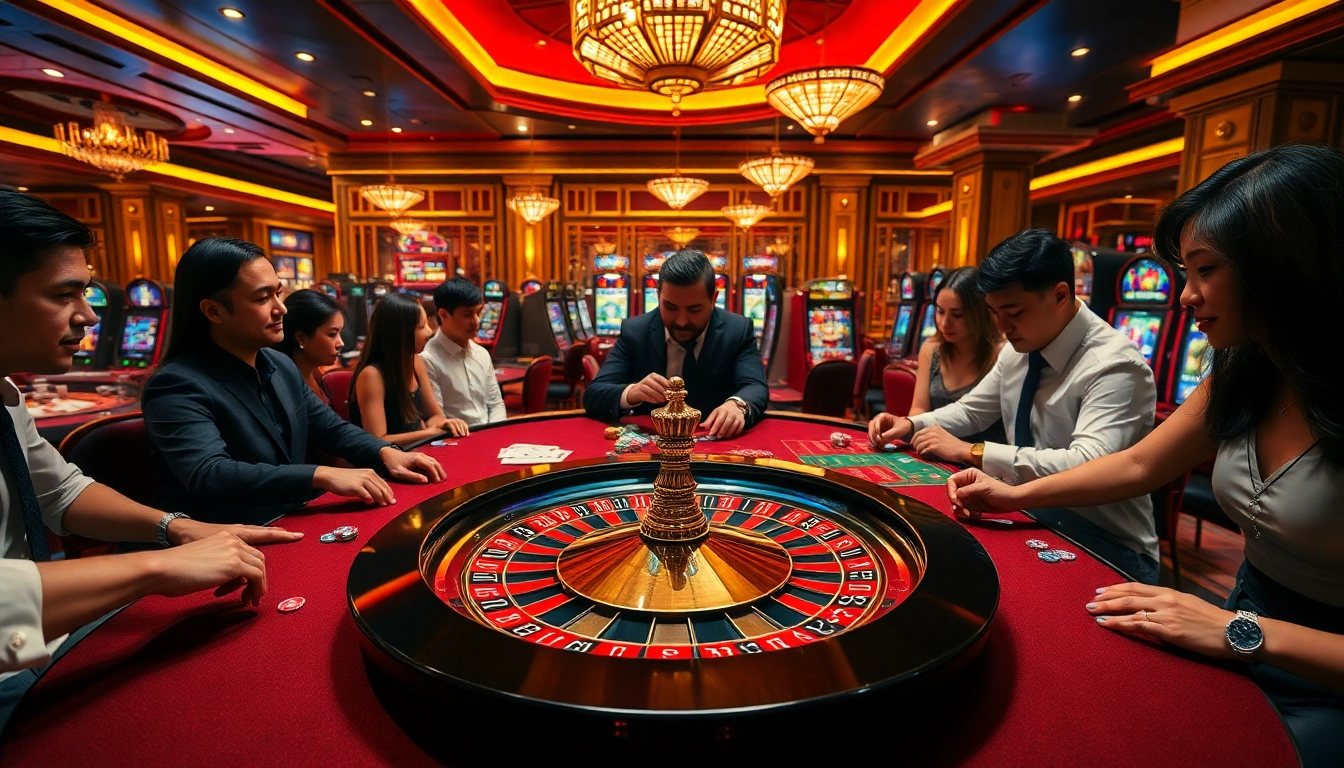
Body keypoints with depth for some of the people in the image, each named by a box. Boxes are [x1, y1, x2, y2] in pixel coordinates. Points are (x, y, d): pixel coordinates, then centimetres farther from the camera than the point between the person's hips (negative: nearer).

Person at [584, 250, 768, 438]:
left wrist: (738, 405, -38)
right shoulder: (634, 332, -4)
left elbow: (756, 387, -15)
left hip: (715, 444, 0)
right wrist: (631, 393, -30)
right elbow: (593, 395, -9)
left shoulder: (738, 331, -4)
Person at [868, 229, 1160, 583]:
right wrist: (910, 425, -2)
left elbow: (1087, 467, -34)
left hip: (1102, 545, -7)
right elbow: (971, 411, 17)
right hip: (1029, 517, 7)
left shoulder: (1115, 365, -21)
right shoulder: (1019, 349, 2)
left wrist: (970, 452, -27)